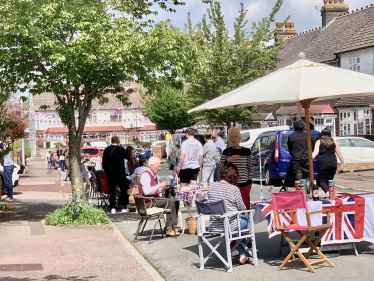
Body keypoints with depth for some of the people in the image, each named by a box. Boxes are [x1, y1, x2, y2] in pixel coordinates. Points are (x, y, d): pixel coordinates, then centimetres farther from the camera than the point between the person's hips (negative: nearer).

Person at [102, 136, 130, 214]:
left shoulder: (106, 150, 4)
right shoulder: (120, 149, -8)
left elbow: (104, 162, 8)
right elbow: (128, 157, 5)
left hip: (110, 173, 3)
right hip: (120, 172, -3)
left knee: (112, 190, 6)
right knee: (123, 189, 7)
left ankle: (112, 208, 2)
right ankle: (124, 207, 5)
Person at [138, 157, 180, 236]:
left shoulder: (155, 175, 18)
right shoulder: (145, 175, -14)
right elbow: (146, 191, -27)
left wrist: (165, 187, 5)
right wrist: (159, 185, -23)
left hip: (156, 199, 10)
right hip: (148, 202, -10)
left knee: (176, 202, 0)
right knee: (169, 202, -25)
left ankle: (173, 226, -3)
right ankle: (168, 229, -23)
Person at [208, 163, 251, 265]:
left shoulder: (211, 186, 2)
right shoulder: (234, 189, -14)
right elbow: (242, 208, -6)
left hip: (213, 227, 6)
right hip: (229, 226, -6)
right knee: (246, 216, 25)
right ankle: (242, 255, 28)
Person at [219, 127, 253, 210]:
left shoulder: (246, 151, 4)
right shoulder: (226, 152, 4)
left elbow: (250, 167, 10)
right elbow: (220, 168, 2)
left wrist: (250, 181, 6)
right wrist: (228, 161, -14)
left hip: (244, 185, 0)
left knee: (246, 207, 0)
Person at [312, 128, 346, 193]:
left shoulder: (319, 142, 4)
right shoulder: (334, 141, 12)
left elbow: (315, 153, -9)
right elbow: (339, 153, 12)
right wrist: (343, 162, 19)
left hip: (323, 164, -3)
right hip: (333, 163, 3)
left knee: (322, 181, 2)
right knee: (330, 180, 15)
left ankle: (327, 191, -25)